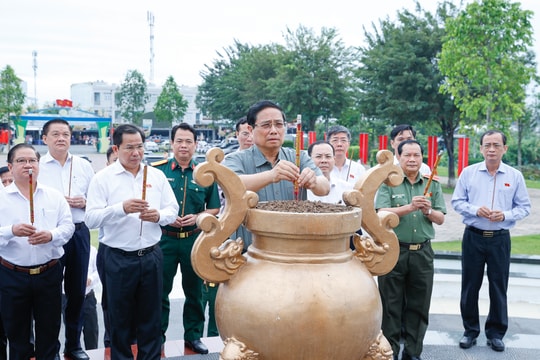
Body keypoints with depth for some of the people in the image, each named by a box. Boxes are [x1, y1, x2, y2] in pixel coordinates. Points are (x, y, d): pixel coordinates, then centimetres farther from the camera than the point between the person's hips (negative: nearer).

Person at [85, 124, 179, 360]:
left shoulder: (157, 176, 6)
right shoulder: (103, 178, -4)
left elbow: (172, 210, 6)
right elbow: (91, 218, -12)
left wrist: (159, 215, -15)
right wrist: (121, 208, -26)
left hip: (151, 256, 3)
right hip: (118, 259, -3)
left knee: (150, 317, 13)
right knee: (120, 319, 11)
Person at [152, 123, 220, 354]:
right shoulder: (157, 170, -3)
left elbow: (214, 208, 8)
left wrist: (198, 217, -9)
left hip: (194, 238, 2)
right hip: (164, 238, -2)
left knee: (194, 290, 12)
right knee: (161, 290, 8)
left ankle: (193, 335, 26)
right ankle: (158, 335, 24)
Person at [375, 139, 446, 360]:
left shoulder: (432, 185, 9)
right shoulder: (388, 183, 0)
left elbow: (440, 219, 6)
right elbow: (383, 214, -12)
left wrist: (428, 211, -15)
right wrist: (409, 207, -25)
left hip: (422, 252, 3)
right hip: (394, 250, -3)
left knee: (418, 306, 10)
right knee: (391, 306, 5)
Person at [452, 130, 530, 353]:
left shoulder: (515, 176, 0)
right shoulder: (468, 173, 0)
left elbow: (524, 207, 3)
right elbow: (457, 202, 1)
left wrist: (505, 215, -15)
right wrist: (476, 210, -16)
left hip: (500, 239, 0)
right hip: (473, 237, 0)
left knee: (498, 288, 7)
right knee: (470, 286, 8)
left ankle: (496, 333, 21)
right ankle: (470, 330, 22)